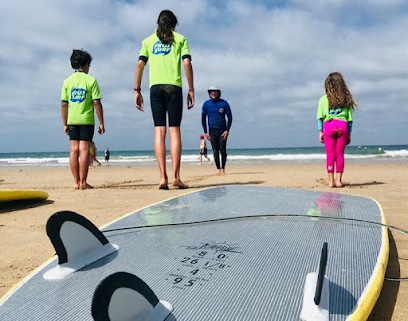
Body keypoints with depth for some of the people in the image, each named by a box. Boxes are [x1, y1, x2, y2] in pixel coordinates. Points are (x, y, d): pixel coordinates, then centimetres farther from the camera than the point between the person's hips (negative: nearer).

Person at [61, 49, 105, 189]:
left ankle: (76, 182, 5)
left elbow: (64, 104, 6)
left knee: (74, 150, 4)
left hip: (72, 121, 3)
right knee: (84, 149, -4)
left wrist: (64, 124, 12)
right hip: (86, 120, -3)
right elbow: (97, 103, -8)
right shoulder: (91, 80, -3)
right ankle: (83, 182, -5)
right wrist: (101, 123, -4)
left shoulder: (67, 81, 7)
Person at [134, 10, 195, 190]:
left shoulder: (148, 40, 18)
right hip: (174, 87, -1)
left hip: (155, 87, 2)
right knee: (174, 130, -4)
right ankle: (175, 176, -12)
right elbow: (187, 63, 0)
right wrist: (191, 90, 0)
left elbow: (140, 65, 7)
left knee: (159, 130, -2)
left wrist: (137, 91, 7)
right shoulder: (180, 39, 13)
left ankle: (163, 177, -10)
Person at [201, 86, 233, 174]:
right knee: (215, 151, 0)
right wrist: (206, 132, 0)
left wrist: (227, 130, -9)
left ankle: (223, 168, 4)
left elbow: (229, 117, 0)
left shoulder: (224, 103, -2)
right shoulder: (206, 104, 2)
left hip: (222, 130, -1)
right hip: (212, 131, 2)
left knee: (223, 150, -5)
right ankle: (218, 168, 5)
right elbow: (203, 118, 7)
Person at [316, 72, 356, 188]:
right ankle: (338, 180, 7)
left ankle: (331, 180, 3)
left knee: (330, 154, 2)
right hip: (343, 126, 2)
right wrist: (349, 133, 12)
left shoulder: (324, 99, 6)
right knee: (340, 154, 6)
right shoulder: (346, 99, 12)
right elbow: (350, 118, 9)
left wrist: (320, 132, 3)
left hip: (329, 126, -1)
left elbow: (320, 117, 1)